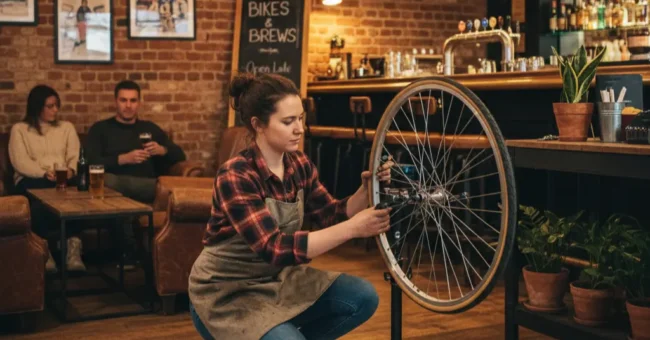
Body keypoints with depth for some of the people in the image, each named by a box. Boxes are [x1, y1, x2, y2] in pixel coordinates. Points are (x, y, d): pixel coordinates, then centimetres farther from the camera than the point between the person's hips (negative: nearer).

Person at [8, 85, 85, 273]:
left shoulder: (67, 127, 23)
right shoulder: (19, 129, 13)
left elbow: (75, 157, 10)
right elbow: (20, 162, -2)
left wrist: (71, 170, -16)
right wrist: (44, 173, -20)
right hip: (32, 180, -2)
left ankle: (73, 247, -43)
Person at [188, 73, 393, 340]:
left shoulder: (299, 164, -1)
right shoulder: (235, 176, -24)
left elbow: (331, 217, 0)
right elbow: (275, 248, -32)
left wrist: (367, 190, -19)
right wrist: (352, 228, -37)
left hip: (275, 279, 7)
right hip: (226, 293, -7)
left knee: (362, 298, -9)